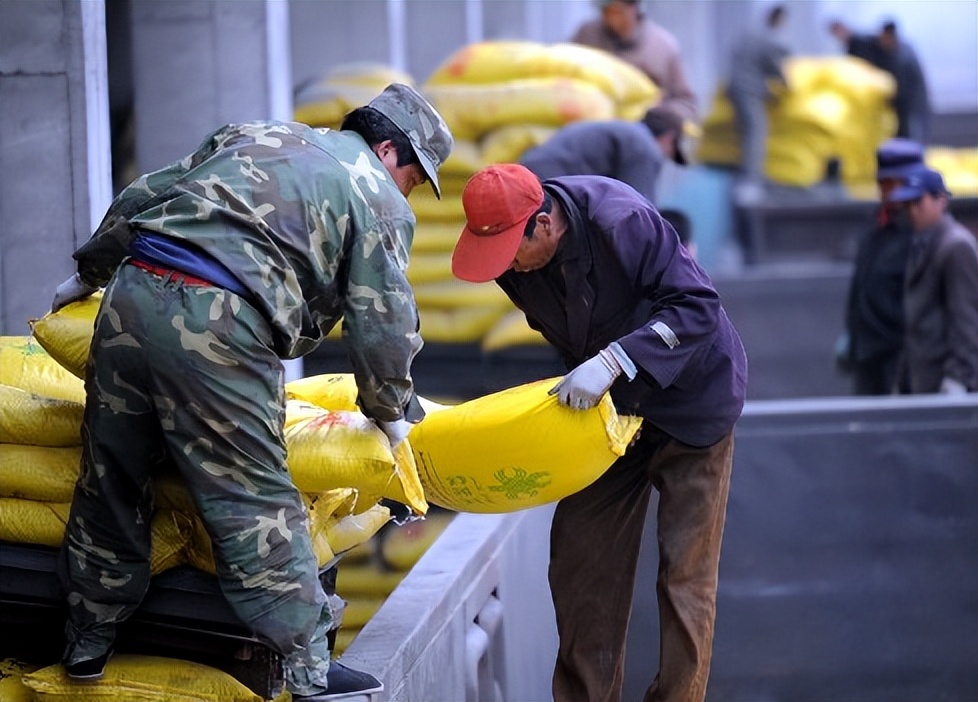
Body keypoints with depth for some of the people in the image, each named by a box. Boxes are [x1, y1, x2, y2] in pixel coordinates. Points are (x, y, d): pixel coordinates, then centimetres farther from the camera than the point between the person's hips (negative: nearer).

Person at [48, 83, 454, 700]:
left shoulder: (253, 136, 27)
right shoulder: (381, 203, 10)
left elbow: (140, 199, 29)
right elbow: (382, 324, 5)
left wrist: (89, 274, 41)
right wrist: (391, 409, 21)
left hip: (133, 295, 6)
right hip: (217, 326, -6)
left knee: (111, 480, 17)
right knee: (254, 500, -1)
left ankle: (90, 641, 29)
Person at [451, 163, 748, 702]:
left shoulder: (622, 222, -32)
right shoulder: (515, 261, -13)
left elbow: (698, 305, -32)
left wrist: (613, 362, -41)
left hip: (690, 398, -6)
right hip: (609, 407, 6)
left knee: (685, 570, -7)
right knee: (580, 558, 3)